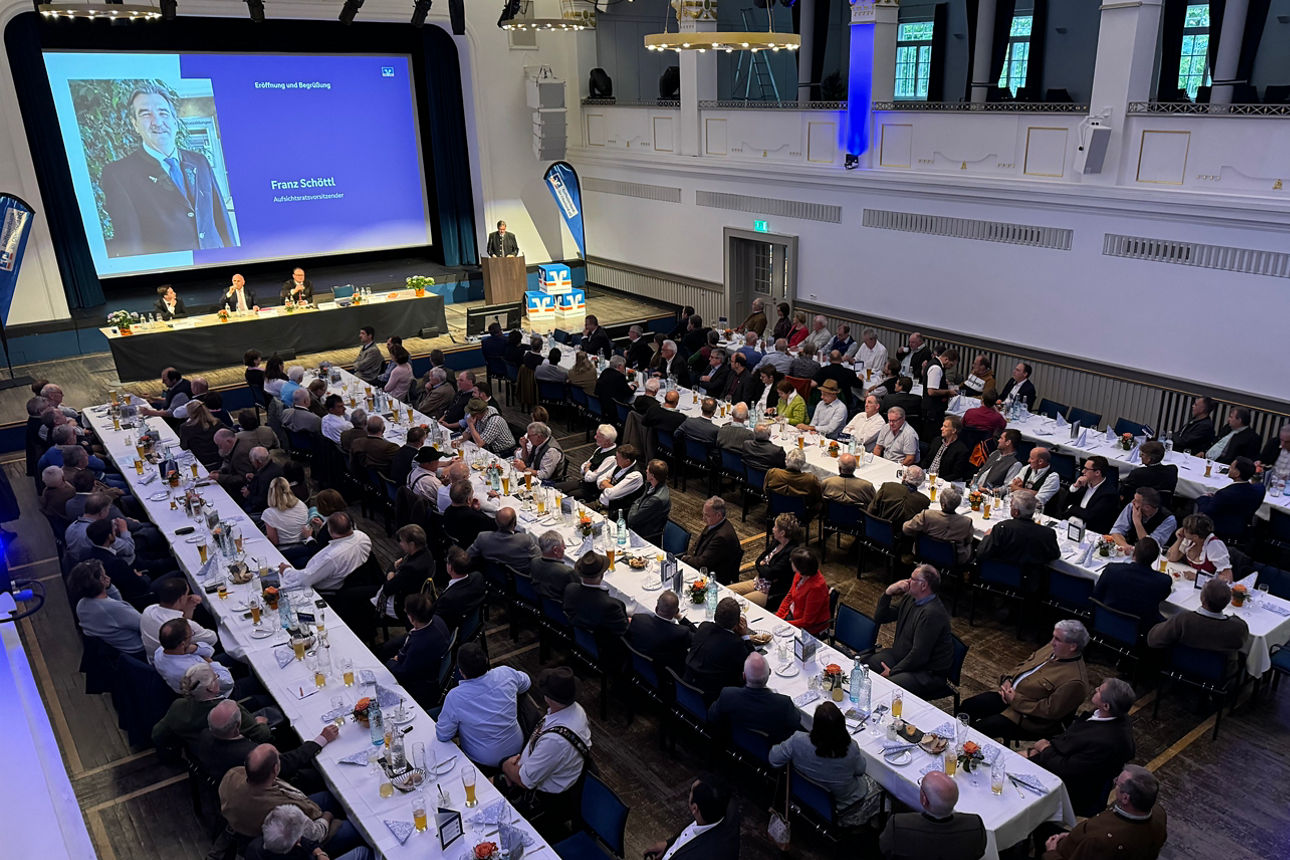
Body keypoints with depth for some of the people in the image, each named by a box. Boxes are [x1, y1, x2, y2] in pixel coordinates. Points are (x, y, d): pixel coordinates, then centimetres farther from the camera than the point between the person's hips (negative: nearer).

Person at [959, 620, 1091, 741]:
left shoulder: (1074, 681, -24)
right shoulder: (1053, 648, 2)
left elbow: (1050, 711, -23)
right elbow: (1024, 664, 15)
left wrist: (1016, 701, -19)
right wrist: (1008, 680, -2)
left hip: (1029, 718, -8)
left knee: (980, 729, -19)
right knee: (967, 706, 1)